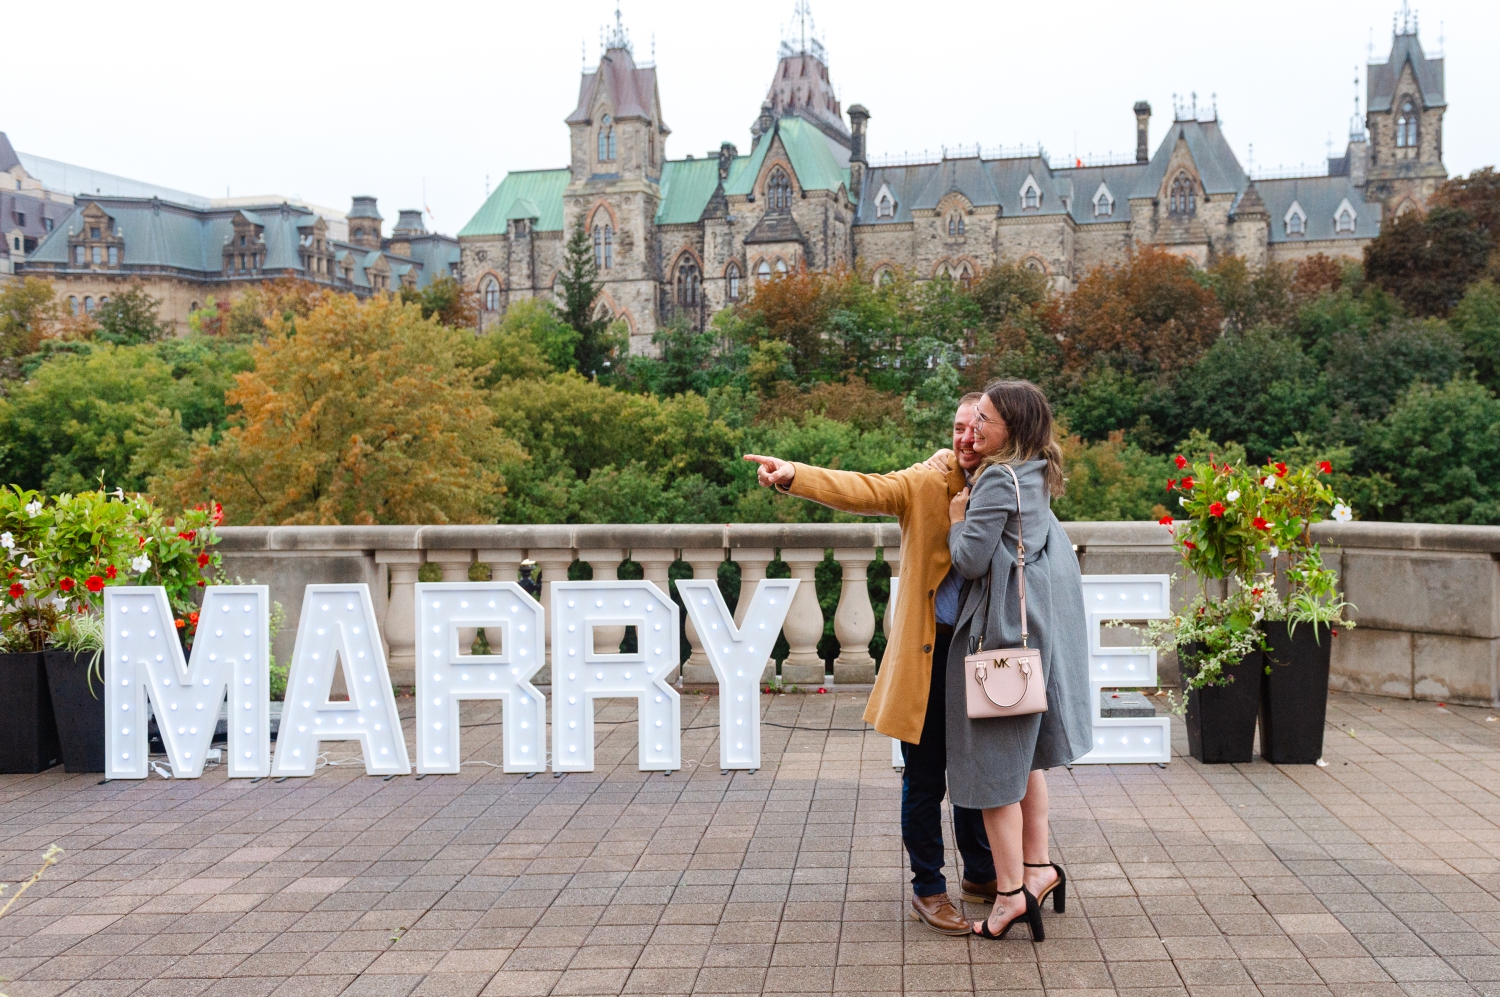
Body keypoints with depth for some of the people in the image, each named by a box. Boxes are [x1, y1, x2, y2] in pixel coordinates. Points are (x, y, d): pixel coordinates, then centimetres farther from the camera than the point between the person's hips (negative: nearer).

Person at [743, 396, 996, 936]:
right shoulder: (927, 483, -6)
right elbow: (864, 490, -22)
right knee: (925, 778, 5)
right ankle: (928, 889, 20)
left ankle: (980, 875, 36)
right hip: (928, 652, -3)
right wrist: (794, 476, -38)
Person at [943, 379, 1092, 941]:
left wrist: (957, 518, -1)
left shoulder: (997, 481, -17)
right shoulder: (1035, 478, 10)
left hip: (1001, 631, -9)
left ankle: (1011, 891, 3)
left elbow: (971, 560, -18)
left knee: (995, 760, -1)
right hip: (1038, 628, 9)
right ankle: (1038, 866, 24)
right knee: (1025, 754, 18)